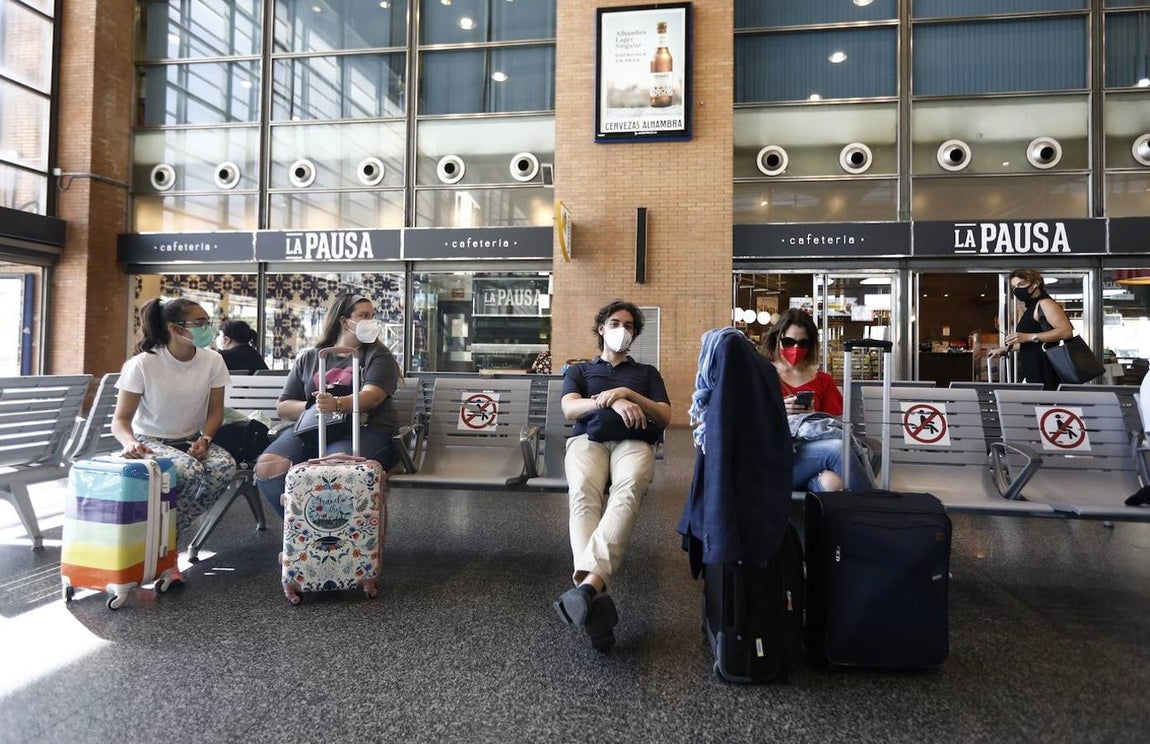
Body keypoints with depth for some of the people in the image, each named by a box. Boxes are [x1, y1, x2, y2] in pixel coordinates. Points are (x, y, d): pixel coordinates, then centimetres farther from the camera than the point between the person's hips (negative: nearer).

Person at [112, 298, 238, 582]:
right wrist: (130, 442, -34)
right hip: (150, 441, -4)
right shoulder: (142, 364, -15)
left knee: (225, 467, -28)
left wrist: (205, 438, -17)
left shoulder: (212, 360, -6)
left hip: (192, 440, 4)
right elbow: (121, 419, -12)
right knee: (190, 471, -35)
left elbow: (215, 410, 2)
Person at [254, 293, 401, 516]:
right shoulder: (308, 359, 19)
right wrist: (313, 406, -5)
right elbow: (283, 407, 16)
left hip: (365, 429, -4)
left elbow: (372, 396, -9)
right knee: (267, 467, -24)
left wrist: (337, 405, -29)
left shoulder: (378, 355, 10)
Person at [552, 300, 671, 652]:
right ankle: (597, 596, -53)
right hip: (588, 439, 0)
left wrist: (628, 394, -1)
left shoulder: (646, 372, 32)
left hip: (633, 441, 0)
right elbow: (569, 409, 8)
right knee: (583, 494, -38)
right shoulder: (579, 370, 30)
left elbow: (665, 417, 16)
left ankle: (589, 583, -57)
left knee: (627, 491, -39)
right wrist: (612, 402, -10)